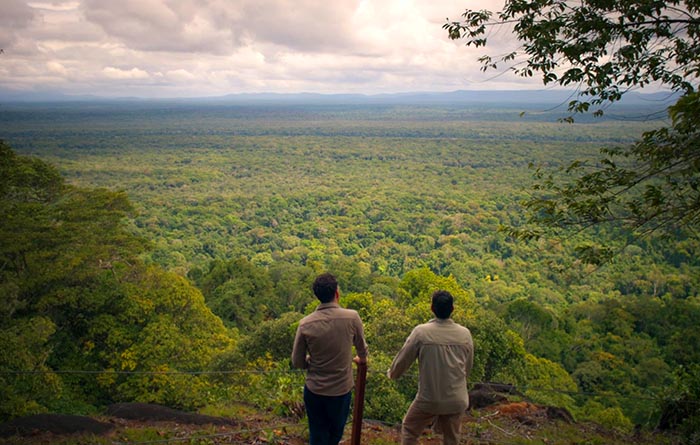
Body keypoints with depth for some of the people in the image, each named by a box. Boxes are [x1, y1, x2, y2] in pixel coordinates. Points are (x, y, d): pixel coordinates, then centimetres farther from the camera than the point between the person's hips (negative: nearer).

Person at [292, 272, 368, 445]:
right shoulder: (352, 317, -16)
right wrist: (362, 359, 27)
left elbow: (297, 362, -4)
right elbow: (361, 348, 4)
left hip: (314, 390, 1)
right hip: (341, 390, 0)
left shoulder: (305, 324, -14)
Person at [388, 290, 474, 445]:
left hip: (428, 399, -2)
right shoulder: (465, 334, -6)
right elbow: (468, 367, 8)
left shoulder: (421, 331, -14)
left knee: (409, 429, 21)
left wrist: (392, 373, 18)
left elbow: (403, 359, -3)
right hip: (456, 400, 3)